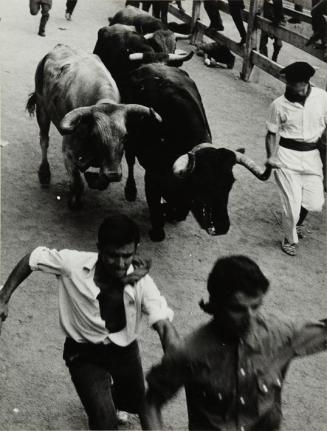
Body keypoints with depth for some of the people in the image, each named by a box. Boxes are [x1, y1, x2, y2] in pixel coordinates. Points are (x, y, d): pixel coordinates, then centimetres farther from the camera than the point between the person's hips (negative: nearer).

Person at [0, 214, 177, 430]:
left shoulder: (141, 281, -25)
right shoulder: (73, 264, -26)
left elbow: (164, 325, -31)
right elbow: (31, 260, -11)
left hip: (125, 350, 3)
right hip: (85, 354, -3)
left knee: (137, 405, 28)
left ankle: (112, 397, 63)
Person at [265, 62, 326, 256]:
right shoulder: (279, 105, -9)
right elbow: (272, 133, 1)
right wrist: (271, 156, -10)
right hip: (287, 156, -2)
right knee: (292, 204, -2)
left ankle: (298, 222, 37)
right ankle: (290, 239, 26)